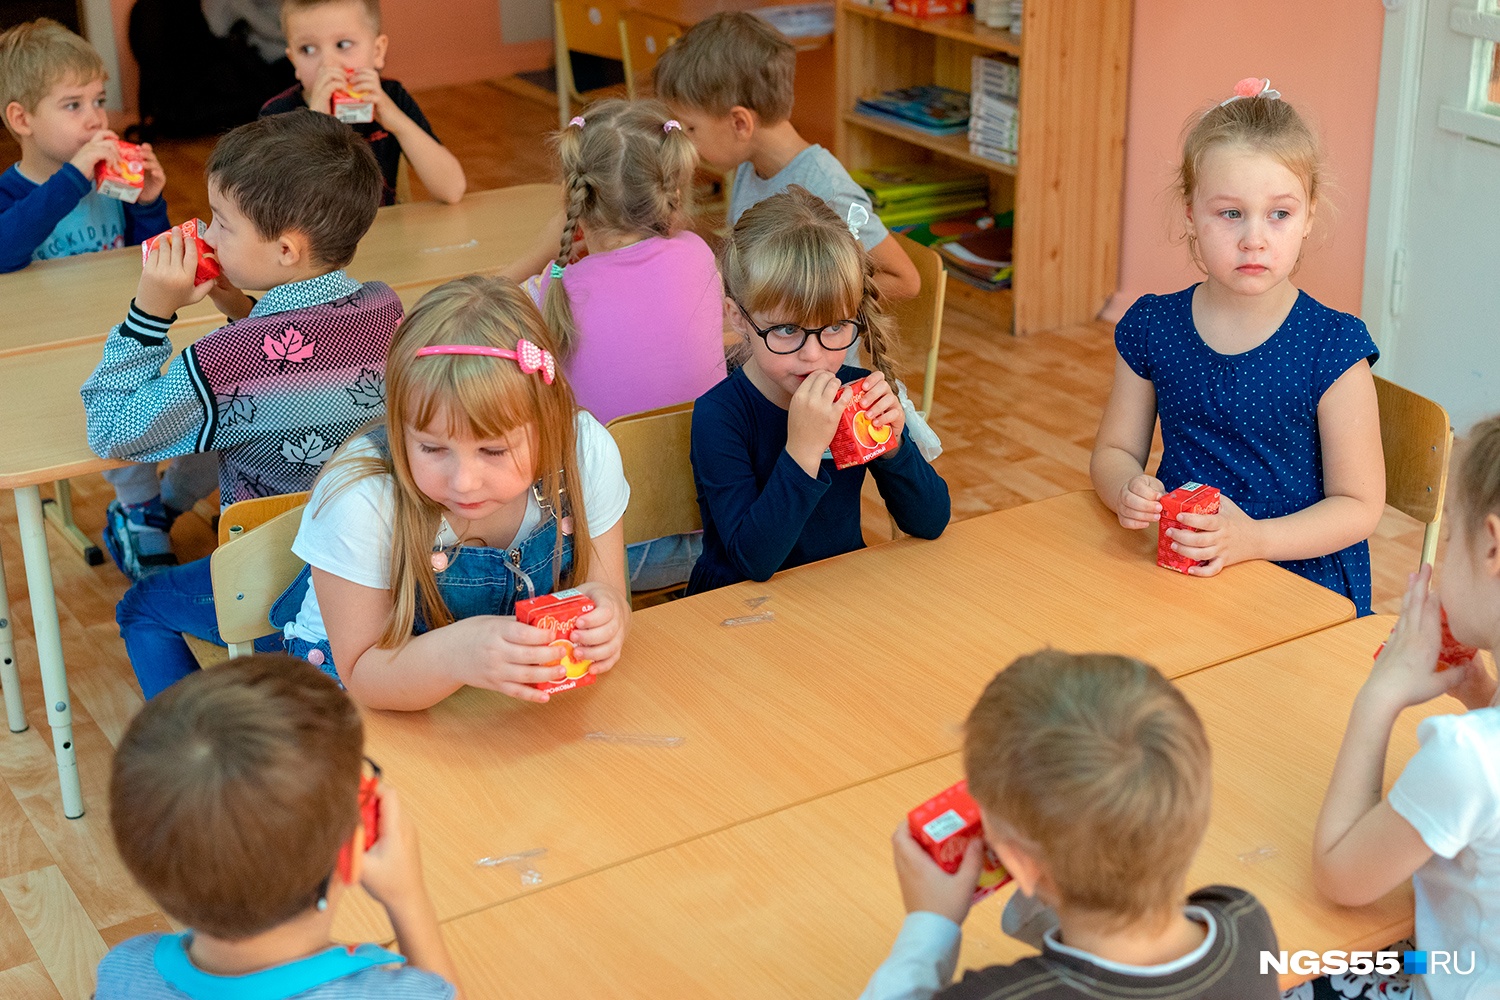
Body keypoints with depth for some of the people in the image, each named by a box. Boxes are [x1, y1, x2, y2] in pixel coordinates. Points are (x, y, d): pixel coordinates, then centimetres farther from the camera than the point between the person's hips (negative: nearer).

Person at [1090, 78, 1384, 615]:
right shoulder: (1152, 328, 3)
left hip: (1304, 579, -3)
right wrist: (1127, 491, -10)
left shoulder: (1333, 346, -8)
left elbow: (1359, 506, -6)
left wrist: (1252, 538, -21)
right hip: (1179, 571, 3)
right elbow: (1114, 450, 14)